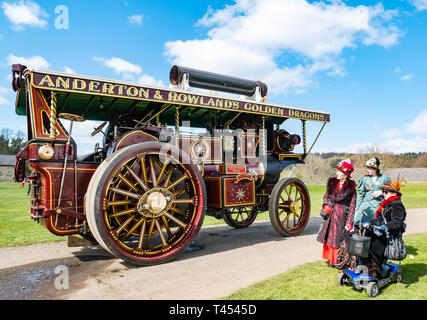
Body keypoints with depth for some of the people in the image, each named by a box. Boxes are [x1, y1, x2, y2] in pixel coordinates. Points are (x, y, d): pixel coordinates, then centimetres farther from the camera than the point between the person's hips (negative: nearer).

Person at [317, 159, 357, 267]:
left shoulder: (351, 187, -9)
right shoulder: (332, 182, 3)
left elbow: (352, 205, -8)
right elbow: (326, 195, 14)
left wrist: (349, 222, -12)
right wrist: (326, 205, -6)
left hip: (341, 215, -4)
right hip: (330, 213, 5)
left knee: (338, 238, 0)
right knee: (328, 236, 12)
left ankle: (337, 261, 18)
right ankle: (330, 258, 29)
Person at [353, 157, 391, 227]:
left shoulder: (384, 178, 9)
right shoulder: (364, 179, 11)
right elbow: (361, 194, 11)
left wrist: (381, 192, -6)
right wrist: (357, 208, 5)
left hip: (380, 204, -1)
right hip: (367, 204, 1)